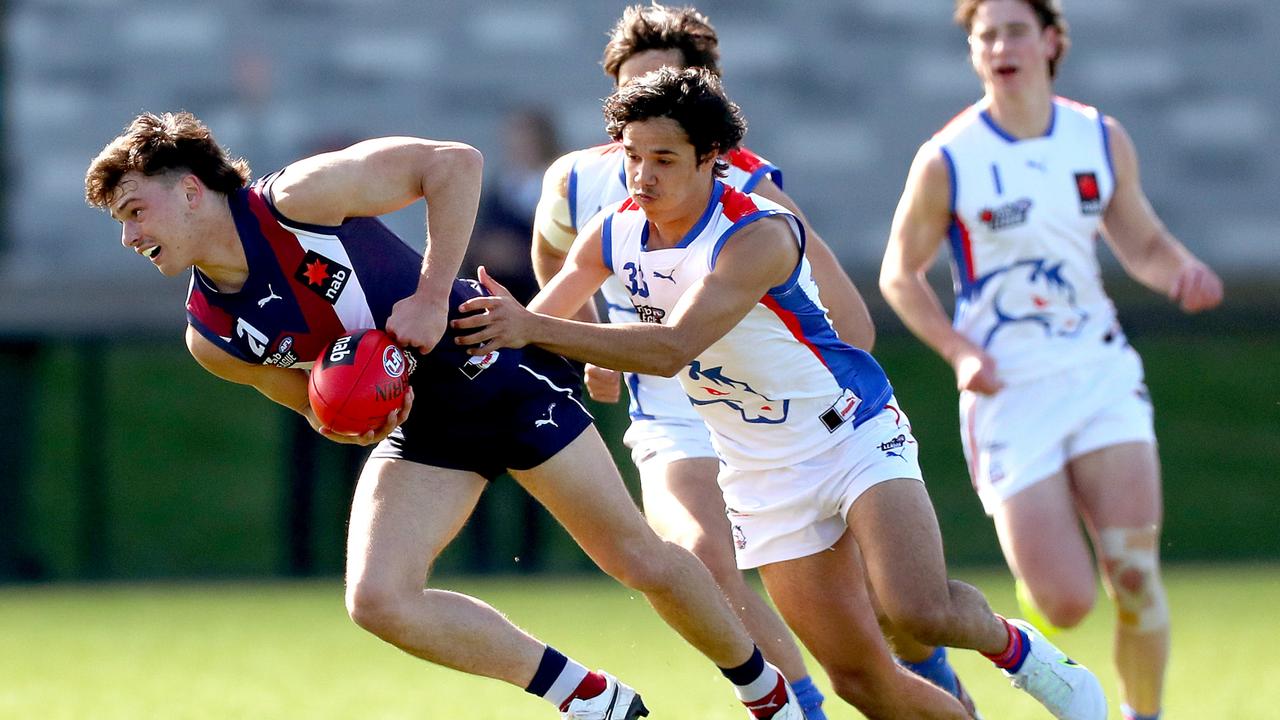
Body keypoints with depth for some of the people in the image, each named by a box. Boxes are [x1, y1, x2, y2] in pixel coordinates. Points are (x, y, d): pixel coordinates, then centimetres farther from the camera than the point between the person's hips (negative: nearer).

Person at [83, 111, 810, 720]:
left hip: (498, 372, -5)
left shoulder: (299, 197, -22)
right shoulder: (211, 335, -5)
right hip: (418, 426, 5)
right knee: (378, 599, -16)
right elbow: (315, 398, 10)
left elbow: (454, 163, -21)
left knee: (641, 561, -2)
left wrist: (432, 295, -26)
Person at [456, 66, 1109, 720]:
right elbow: (540, 320, 9)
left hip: (856, 438, -5)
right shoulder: (614, 236, -5)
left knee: (920, 613, -28)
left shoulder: (759, 236, -25)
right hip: (764, 479, 5)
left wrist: (534, 328, -43)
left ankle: (1014, 647, 4)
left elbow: (672, 348, -37)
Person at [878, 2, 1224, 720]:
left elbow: (1142, 242, 16)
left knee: (1135, 575, -13)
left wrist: (1182, 271, -7)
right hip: (1008, 392, -3)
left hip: (1101, 373, 3)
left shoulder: (1104, 141, 5)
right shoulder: (946, 162, -6)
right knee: (1066, 605, -10)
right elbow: (900, 274, 3)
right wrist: (958, 350, -12)